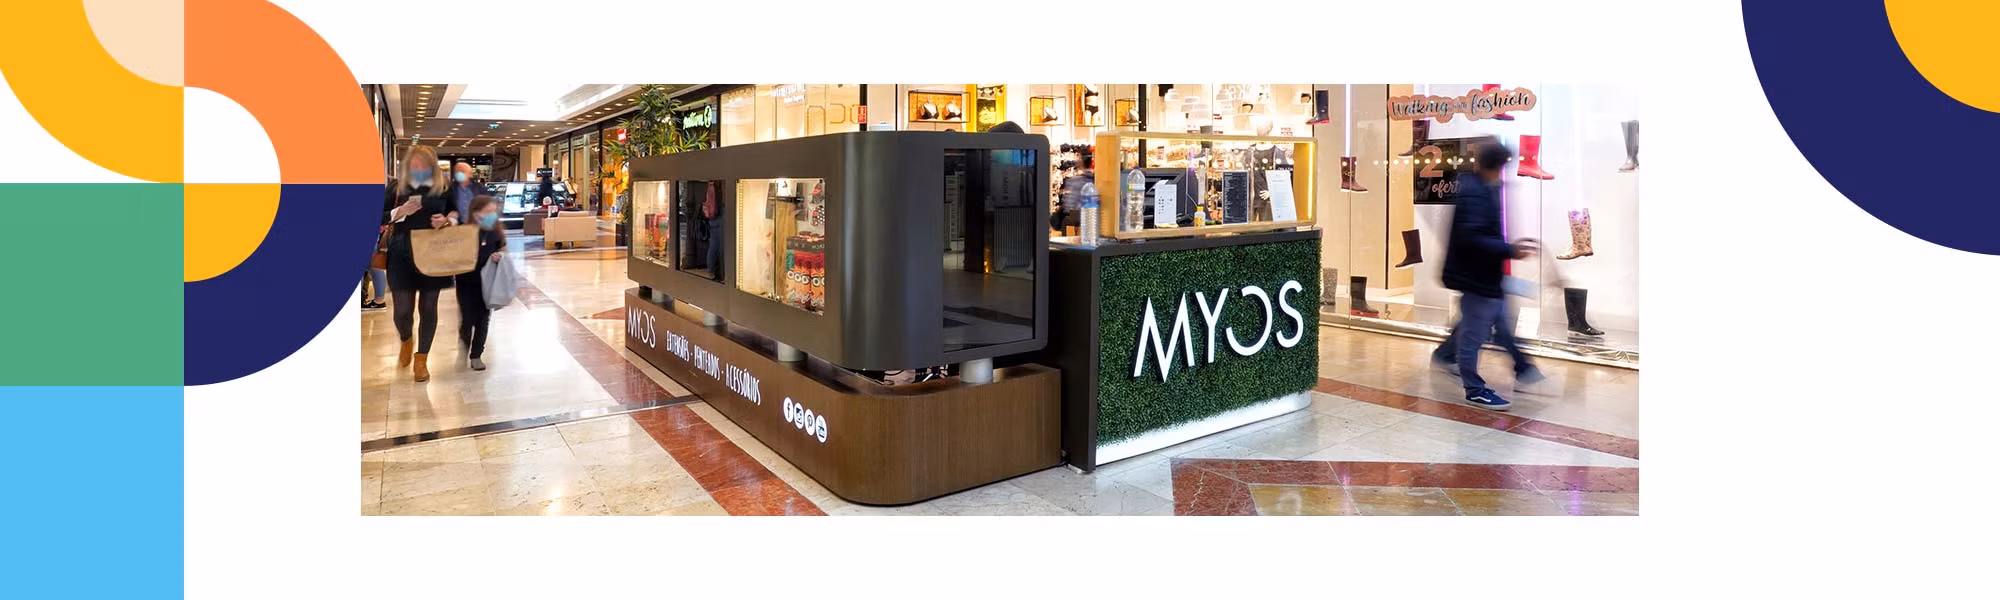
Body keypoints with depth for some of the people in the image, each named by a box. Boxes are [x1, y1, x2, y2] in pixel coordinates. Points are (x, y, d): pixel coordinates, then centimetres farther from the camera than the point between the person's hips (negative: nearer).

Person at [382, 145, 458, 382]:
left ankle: (421, 360, 21)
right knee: (403, 309, -1)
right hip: (402, 254, 0)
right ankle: (406, 341, 34)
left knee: (428, 308, 8)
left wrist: (447, 220, -11)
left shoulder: (444, 187, 1)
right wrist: (400, 211, -16)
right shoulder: (396, 186, 1)